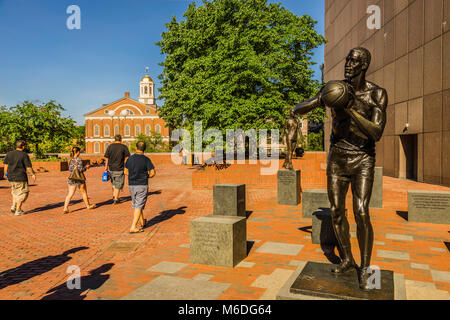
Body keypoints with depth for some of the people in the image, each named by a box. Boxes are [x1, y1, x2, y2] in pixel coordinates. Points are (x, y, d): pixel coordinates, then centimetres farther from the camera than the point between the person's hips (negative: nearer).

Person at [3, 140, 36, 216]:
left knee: (15, 191, 27)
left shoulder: (9, 154, 5)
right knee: (22, 193, 7)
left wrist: (6, 173, 22)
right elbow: (29, 167, -11)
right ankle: (18, 210, 8)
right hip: (21, 177, -5)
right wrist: (33, 175, 2)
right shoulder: (24, 155, -11)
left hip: (11, 178, 6)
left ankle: (14, 206, 15)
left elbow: (6, 165, 9)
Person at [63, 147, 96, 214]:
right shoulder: (79, 159, -14)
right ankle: (88, 205, 29)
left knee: (70, 194, 4)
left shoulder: (70, 160, 6)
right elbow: (80, 170, -18)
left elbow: (70, 169, 13)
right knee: (84, 192, 13)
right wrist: (86, 167, -1)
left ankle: (65, 208, -6)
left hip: (71, 179, 5)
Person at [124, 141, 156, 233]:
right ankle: (133, 227, -4)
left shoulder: (130, 158, 1)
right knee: (139, 207, 1)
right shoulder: (146, 159, -10)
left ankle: (142, 222, 34)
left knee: (136, 205, 19)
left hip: (131, 185, 4)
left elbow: (126, 172, 8)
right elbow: (153, 173, -11)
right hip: (142, 185, -4)